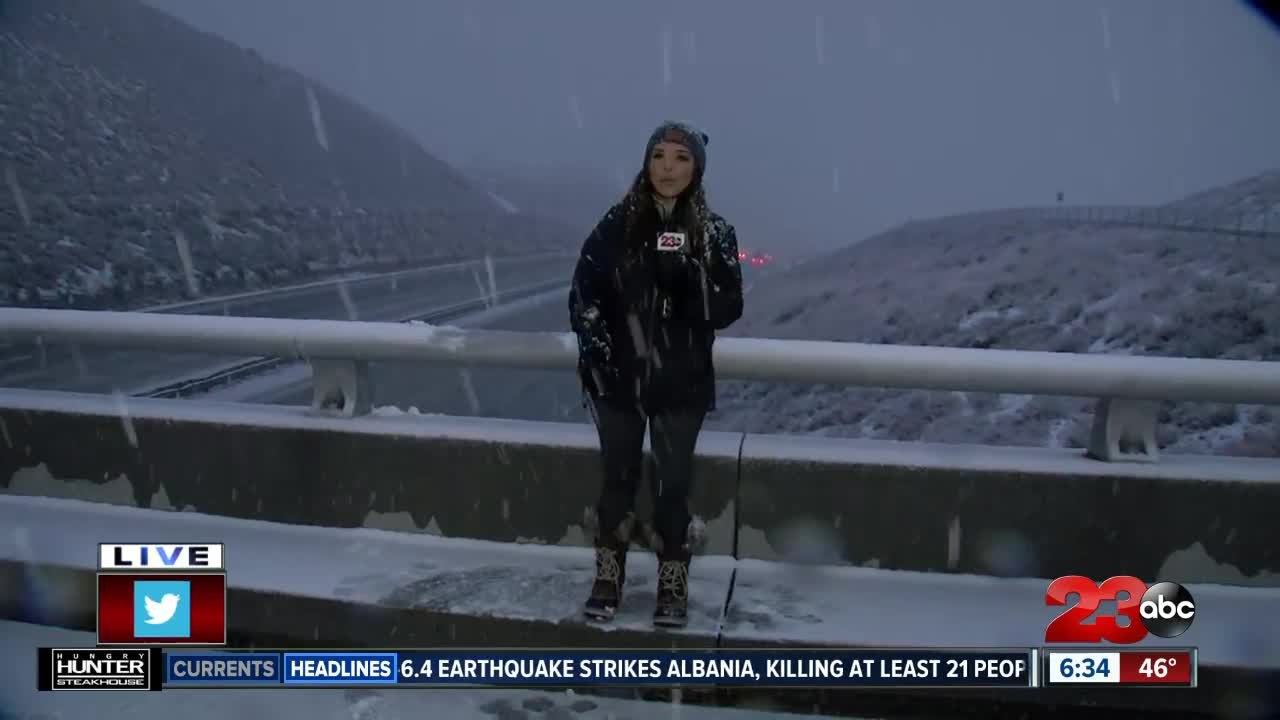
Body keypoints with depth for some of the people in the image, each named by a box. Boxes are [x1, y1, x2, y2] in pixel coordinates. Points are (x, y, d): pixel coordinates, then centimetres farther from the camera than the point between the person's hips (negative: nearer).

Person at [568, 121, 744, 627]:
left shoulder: (714, 233, -1)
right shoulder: (617, 225, -1)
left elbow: (727, 310, -7)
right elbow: (583, 296, 0)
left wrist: (689, 276, -23)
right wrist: (599, 355, -10)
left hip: (683, 383, 0)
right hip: (619, 379, 1)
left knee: (673, 483, 5)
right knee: (617, 478, 10)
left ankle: (673, 585, 21)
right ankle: (608, 577, 27)